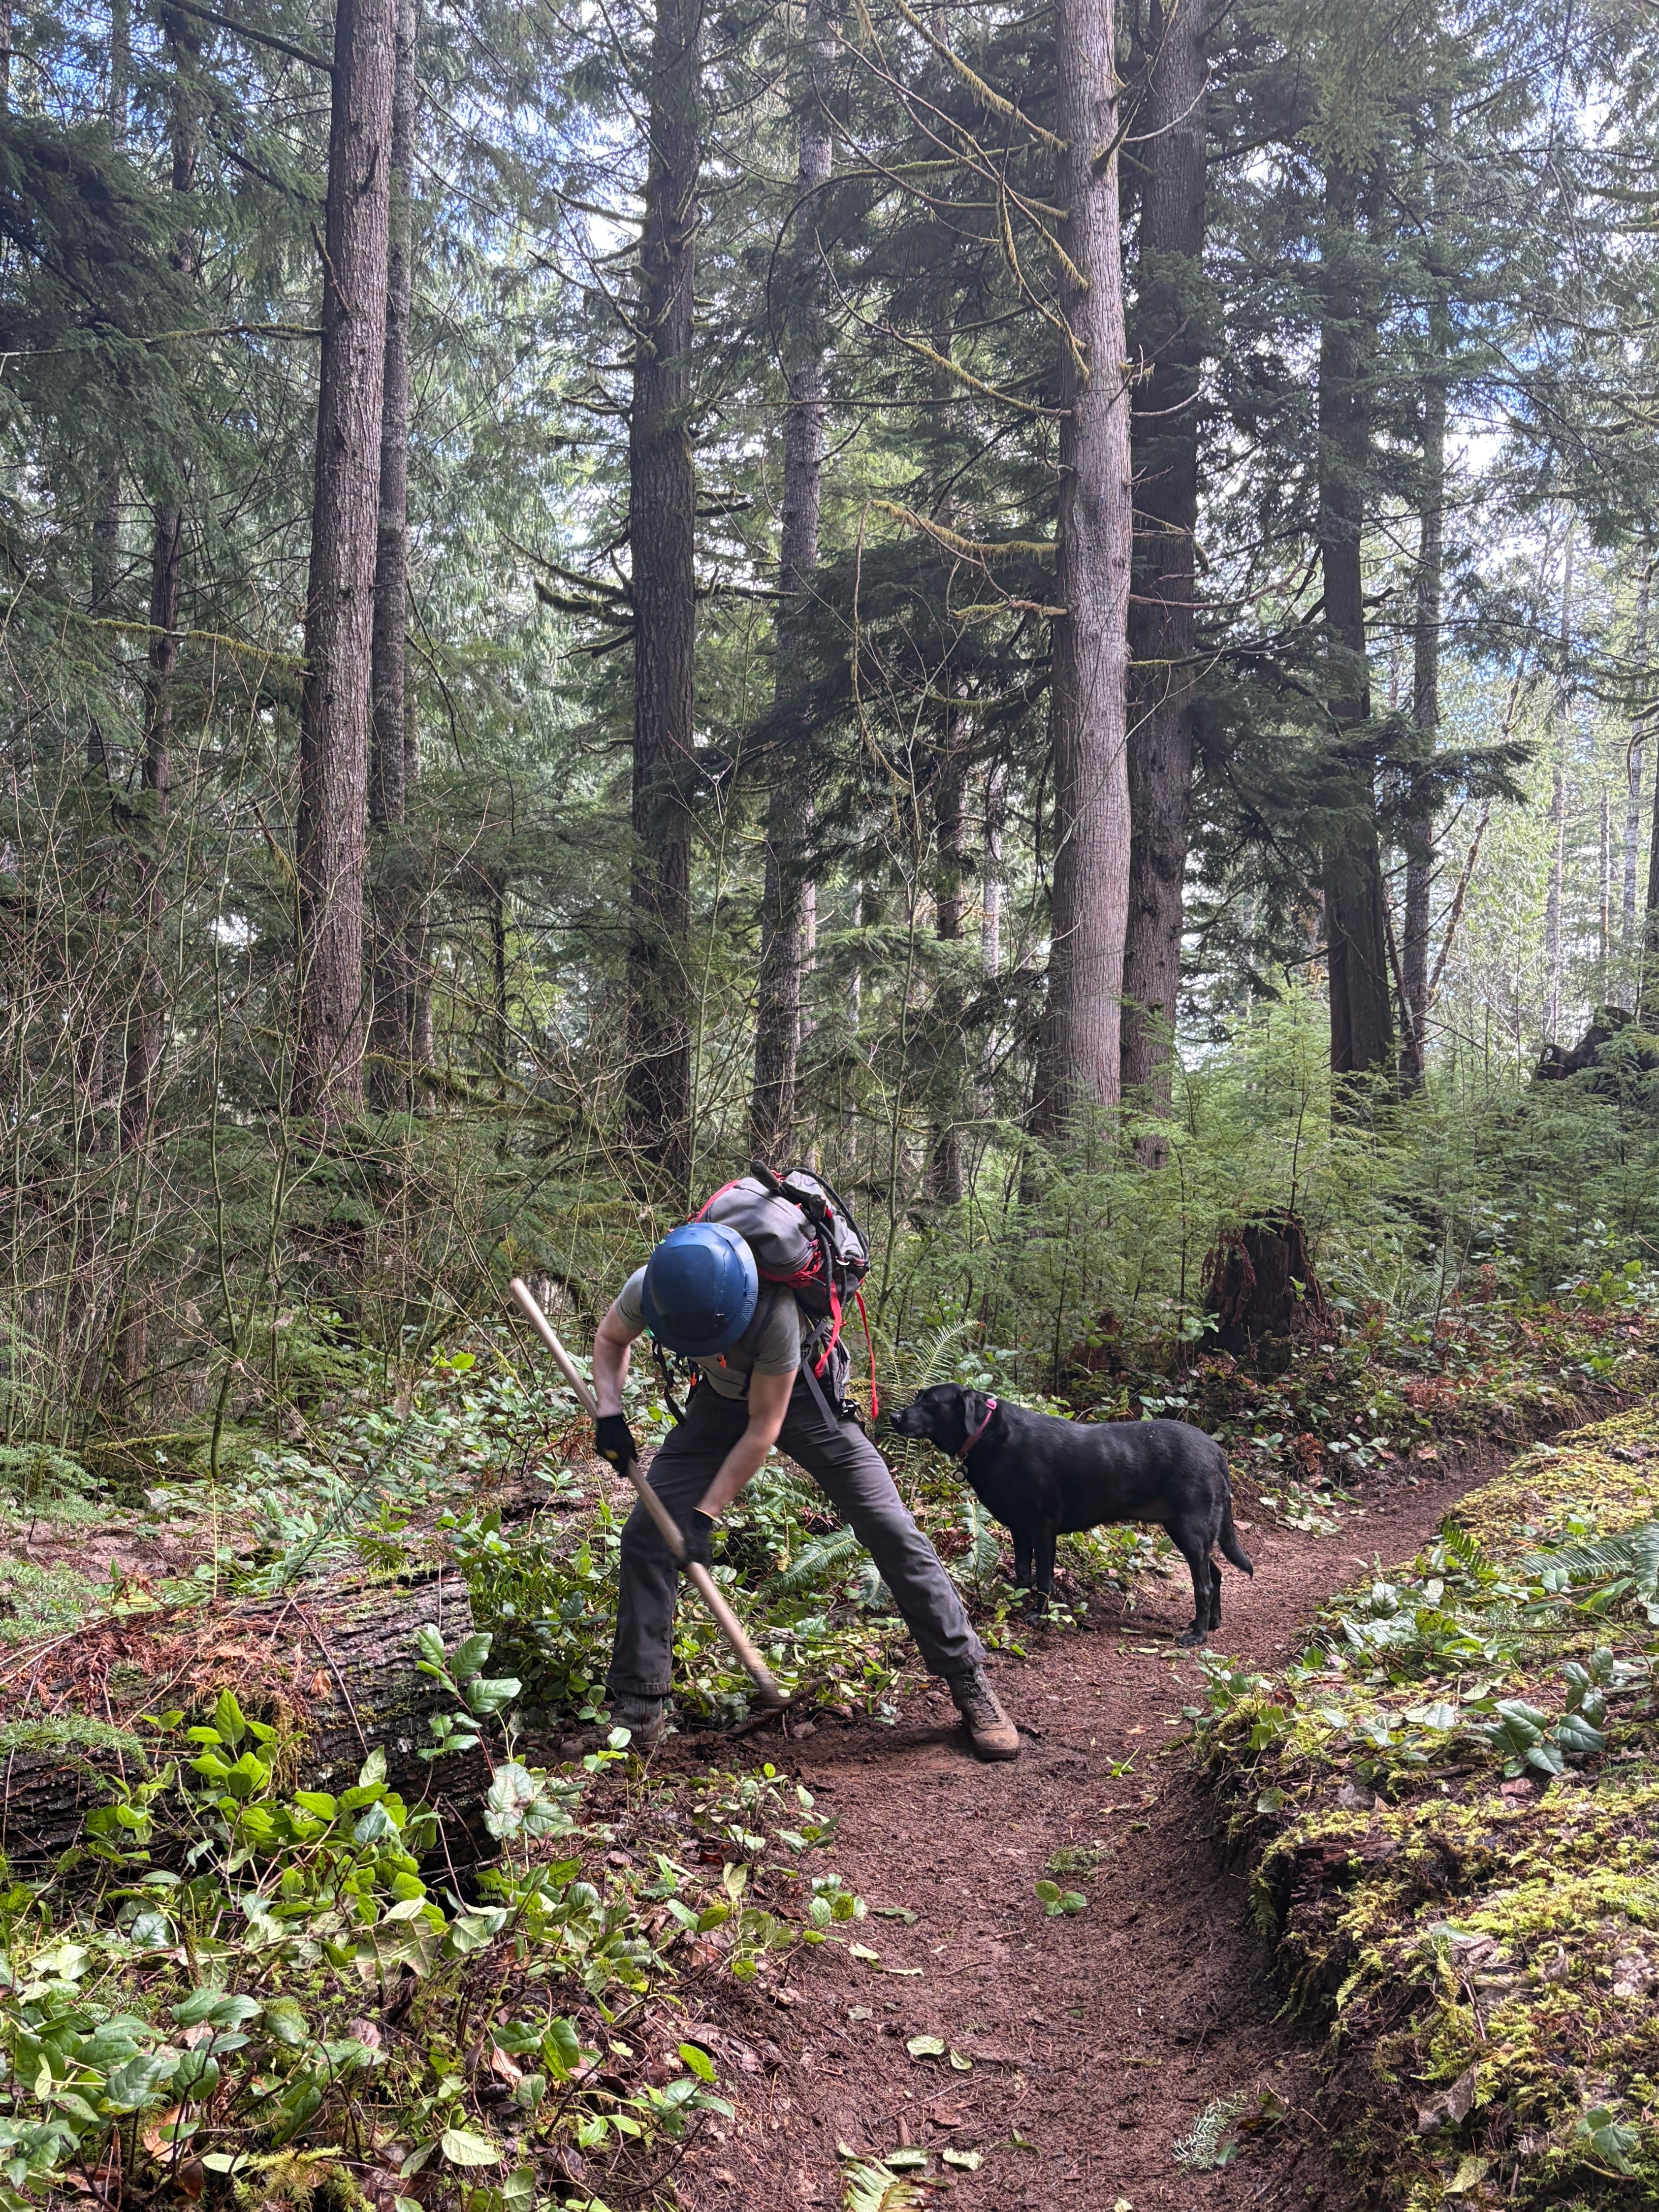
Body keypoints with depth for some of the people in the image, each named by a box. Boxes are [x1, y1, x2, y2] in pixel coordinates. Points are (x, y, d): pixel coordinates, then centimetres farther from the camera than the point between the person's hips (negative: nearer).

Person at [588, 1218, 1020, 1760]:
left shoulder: (775, 1313, -40)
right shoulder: (648, 1289, -28)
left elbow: (764, 1429, -29)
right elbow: (611, 1339, -2)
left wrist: (706, 1513, -27)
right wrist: (610, 1415, -19)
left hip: (799, 1398, -4)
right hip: (720, 1401, 4)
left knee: (891, 1528, -12)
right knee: (646, 1535, -7)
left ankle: (970, 1684, 1)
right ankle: (637, 1709, 5)